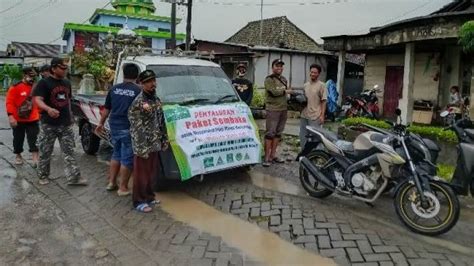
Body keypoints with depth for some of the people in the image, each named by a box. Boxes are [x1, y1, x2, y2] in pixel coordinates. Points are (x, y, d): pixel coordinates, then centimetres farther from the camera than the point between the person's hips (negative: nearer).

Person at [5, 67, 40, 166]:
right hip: (19, 120, -2)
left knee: (34, 139, -2)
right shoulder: (15, 87, -10)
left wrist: (40, 114, 15)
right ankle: (18, 156, 30)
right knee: (18, 139, 12)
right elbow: (9, 102, -12)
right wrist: (10, 116, -19)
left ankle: (35, 158, -2)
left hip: (33, 120, 2)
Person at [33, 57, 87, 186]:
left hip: (66, 124, 5)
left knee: (69, 152, 4)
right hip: (49, 124, -5)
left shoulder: (67, 83, 10)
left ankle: (74, 178, 6)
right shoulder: (44, 83, -9)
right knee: (45, 152, 8)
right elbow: (38, 100, -20)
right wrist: (48, 109, -39)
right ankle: (43, 176, 25)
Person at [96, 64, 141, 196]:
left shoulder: (114, 89, 7)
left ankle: (111, 182, 28)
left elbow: (106, 109, 14)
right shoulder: (138, 90, -10)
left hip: (114, 127, 6)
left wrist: (101, 123, 26)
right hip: (128, 129, -6)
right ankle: (123, 188, 12)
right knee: (127, 158, 5)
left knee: (116, 154, 22)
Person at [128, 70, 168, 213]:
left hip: (155, 144, 8)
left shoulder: (156, 99, 10)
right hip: (143, 146, -8)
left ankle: (149, 196, 32)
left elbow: (161, 122, 17)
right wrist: (142, 148, -20)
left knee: (151, 172, 17)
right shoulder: (138, 102, -15)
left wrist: (164, 140, 15)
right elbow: (136, 128, -18)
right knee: (141, 173, 2)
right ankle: (139, 201, 15)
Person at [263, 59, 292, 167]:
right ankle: (267, 158, -4)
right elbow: (273, 92, -19)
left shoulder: (284, 79, 17)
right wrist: (286, 91, -6)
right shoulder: (269, 79, -6)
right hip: (273, 110, -7)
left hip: (283, 109, 7)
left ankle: (273, 155, 17)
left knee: (278, 133, 9)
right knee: (270, 133, -7)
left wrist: (286, 107, 16)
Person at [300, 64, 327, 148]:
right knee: (303, 136, 12)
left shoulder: (321, 85, -5)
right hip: (304, 115, 6)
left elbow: (323, 102, -7)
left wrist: (322, 115, -13)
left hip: (315, 117, -6)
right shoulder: (305, 85, 13)